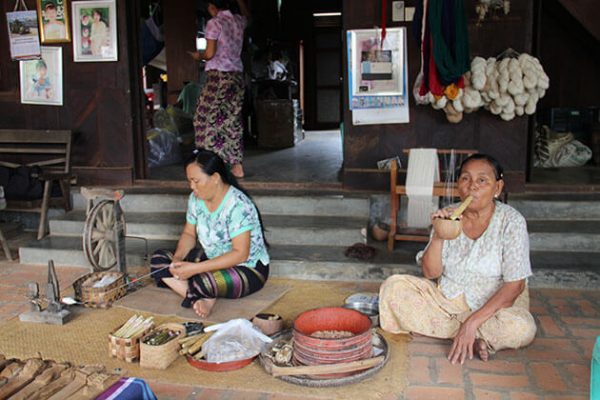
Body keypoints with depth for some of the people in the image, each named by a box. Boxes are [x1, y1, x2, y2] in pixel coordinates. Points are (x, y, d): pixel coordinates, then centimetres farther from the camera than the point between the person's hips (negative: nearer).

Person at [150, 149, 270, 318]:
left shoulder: (237, 205, -26)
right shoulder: (196, 198, -3)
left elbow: (241, 254, -28)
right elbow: (189, 234, 10)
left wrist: (195, 269, -30)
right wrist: (178, 258, -13)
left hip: (248, 268, -8)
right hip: (214, 262, 8)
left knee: (203, 282, -38)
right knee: (159, 258, -5)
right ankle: (199, 299, -19)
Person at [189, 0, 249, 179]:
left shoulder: (214, 23, -7)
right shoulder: (238, 21, 11)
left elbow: (210, 53, -11)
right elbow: (246, 15, 37)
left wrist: (198, 55, 8)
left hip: (218, 76, -7)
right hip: (237, 76, 7)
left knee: (206, 118, 1)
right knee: (233, 120, 9)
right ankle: (237, 166, 7)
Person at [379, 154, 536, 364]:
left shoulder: (511, 221, -15)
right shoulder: (449, 215, -5)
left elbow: (514, 286, -18)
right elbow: (431, 273, -7)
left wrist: (472, 322, -27)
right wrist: (438, 235, -24)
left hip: (495, 304, -4)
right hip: (447, 297, 4)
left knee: (522, 330, -34)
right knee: (393, 287, -16)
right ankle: (472, 338, -16)